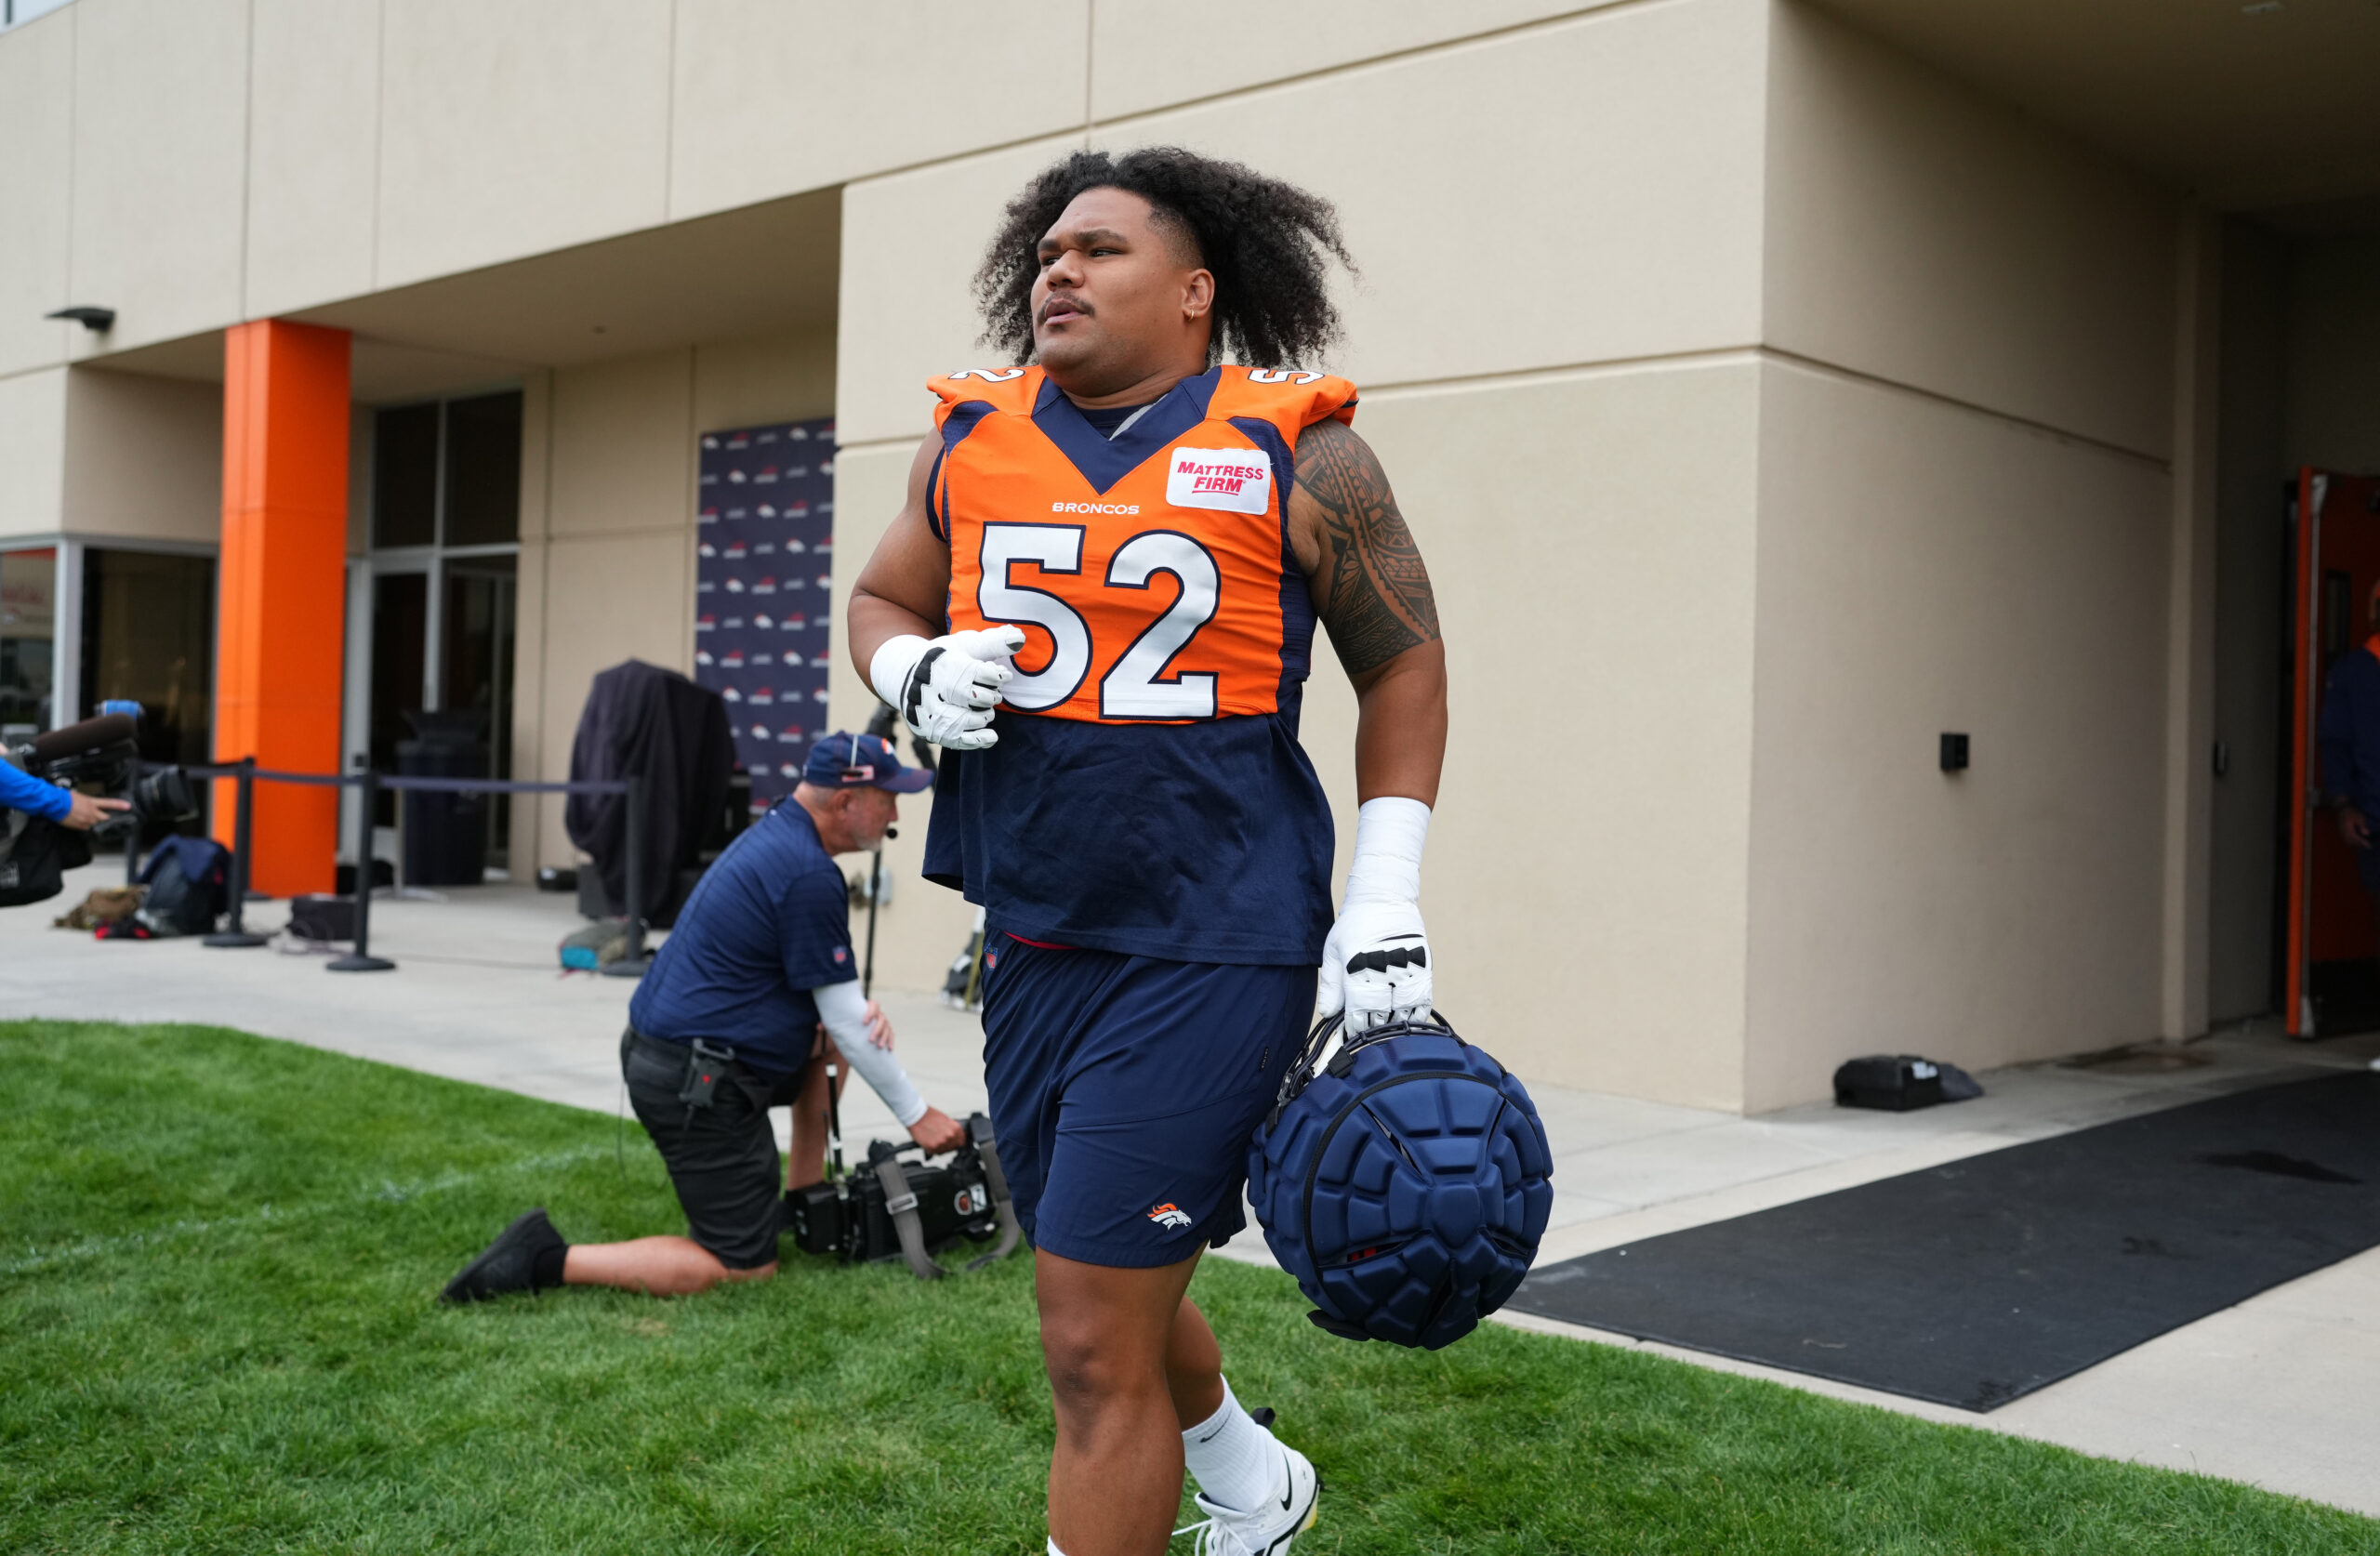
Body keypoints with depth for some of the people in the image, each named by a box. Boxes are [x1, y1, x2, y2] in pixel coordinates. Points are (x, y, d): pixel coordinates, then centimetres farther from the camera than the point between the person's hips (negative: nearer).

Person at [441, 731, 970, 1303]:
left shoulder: (778, 832, 10)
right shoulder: (810, 876, -20)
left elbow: (826, 984, 18)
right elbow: (843, 1018, -14)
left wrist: (864, 1011, -4)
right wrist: (917, 1115, -3)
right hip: (695, 1085, -10)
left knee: (833, 1037, 22)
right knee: (746, 1269, -2)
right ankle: (549, 1259, -8)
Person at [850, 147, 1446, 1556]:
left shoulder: (1295, 454, -5)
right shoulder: (973, 439, 7)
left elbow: (1405, 661, 2)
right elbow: (881, 600, 20)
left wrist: (1387, 905, -5)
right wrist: (914, 676, -4)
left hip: (1213, 946, -6)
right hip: (1034, 937, 6)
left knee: (1094, 1337, -6)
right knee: (1109, 1292, 22)